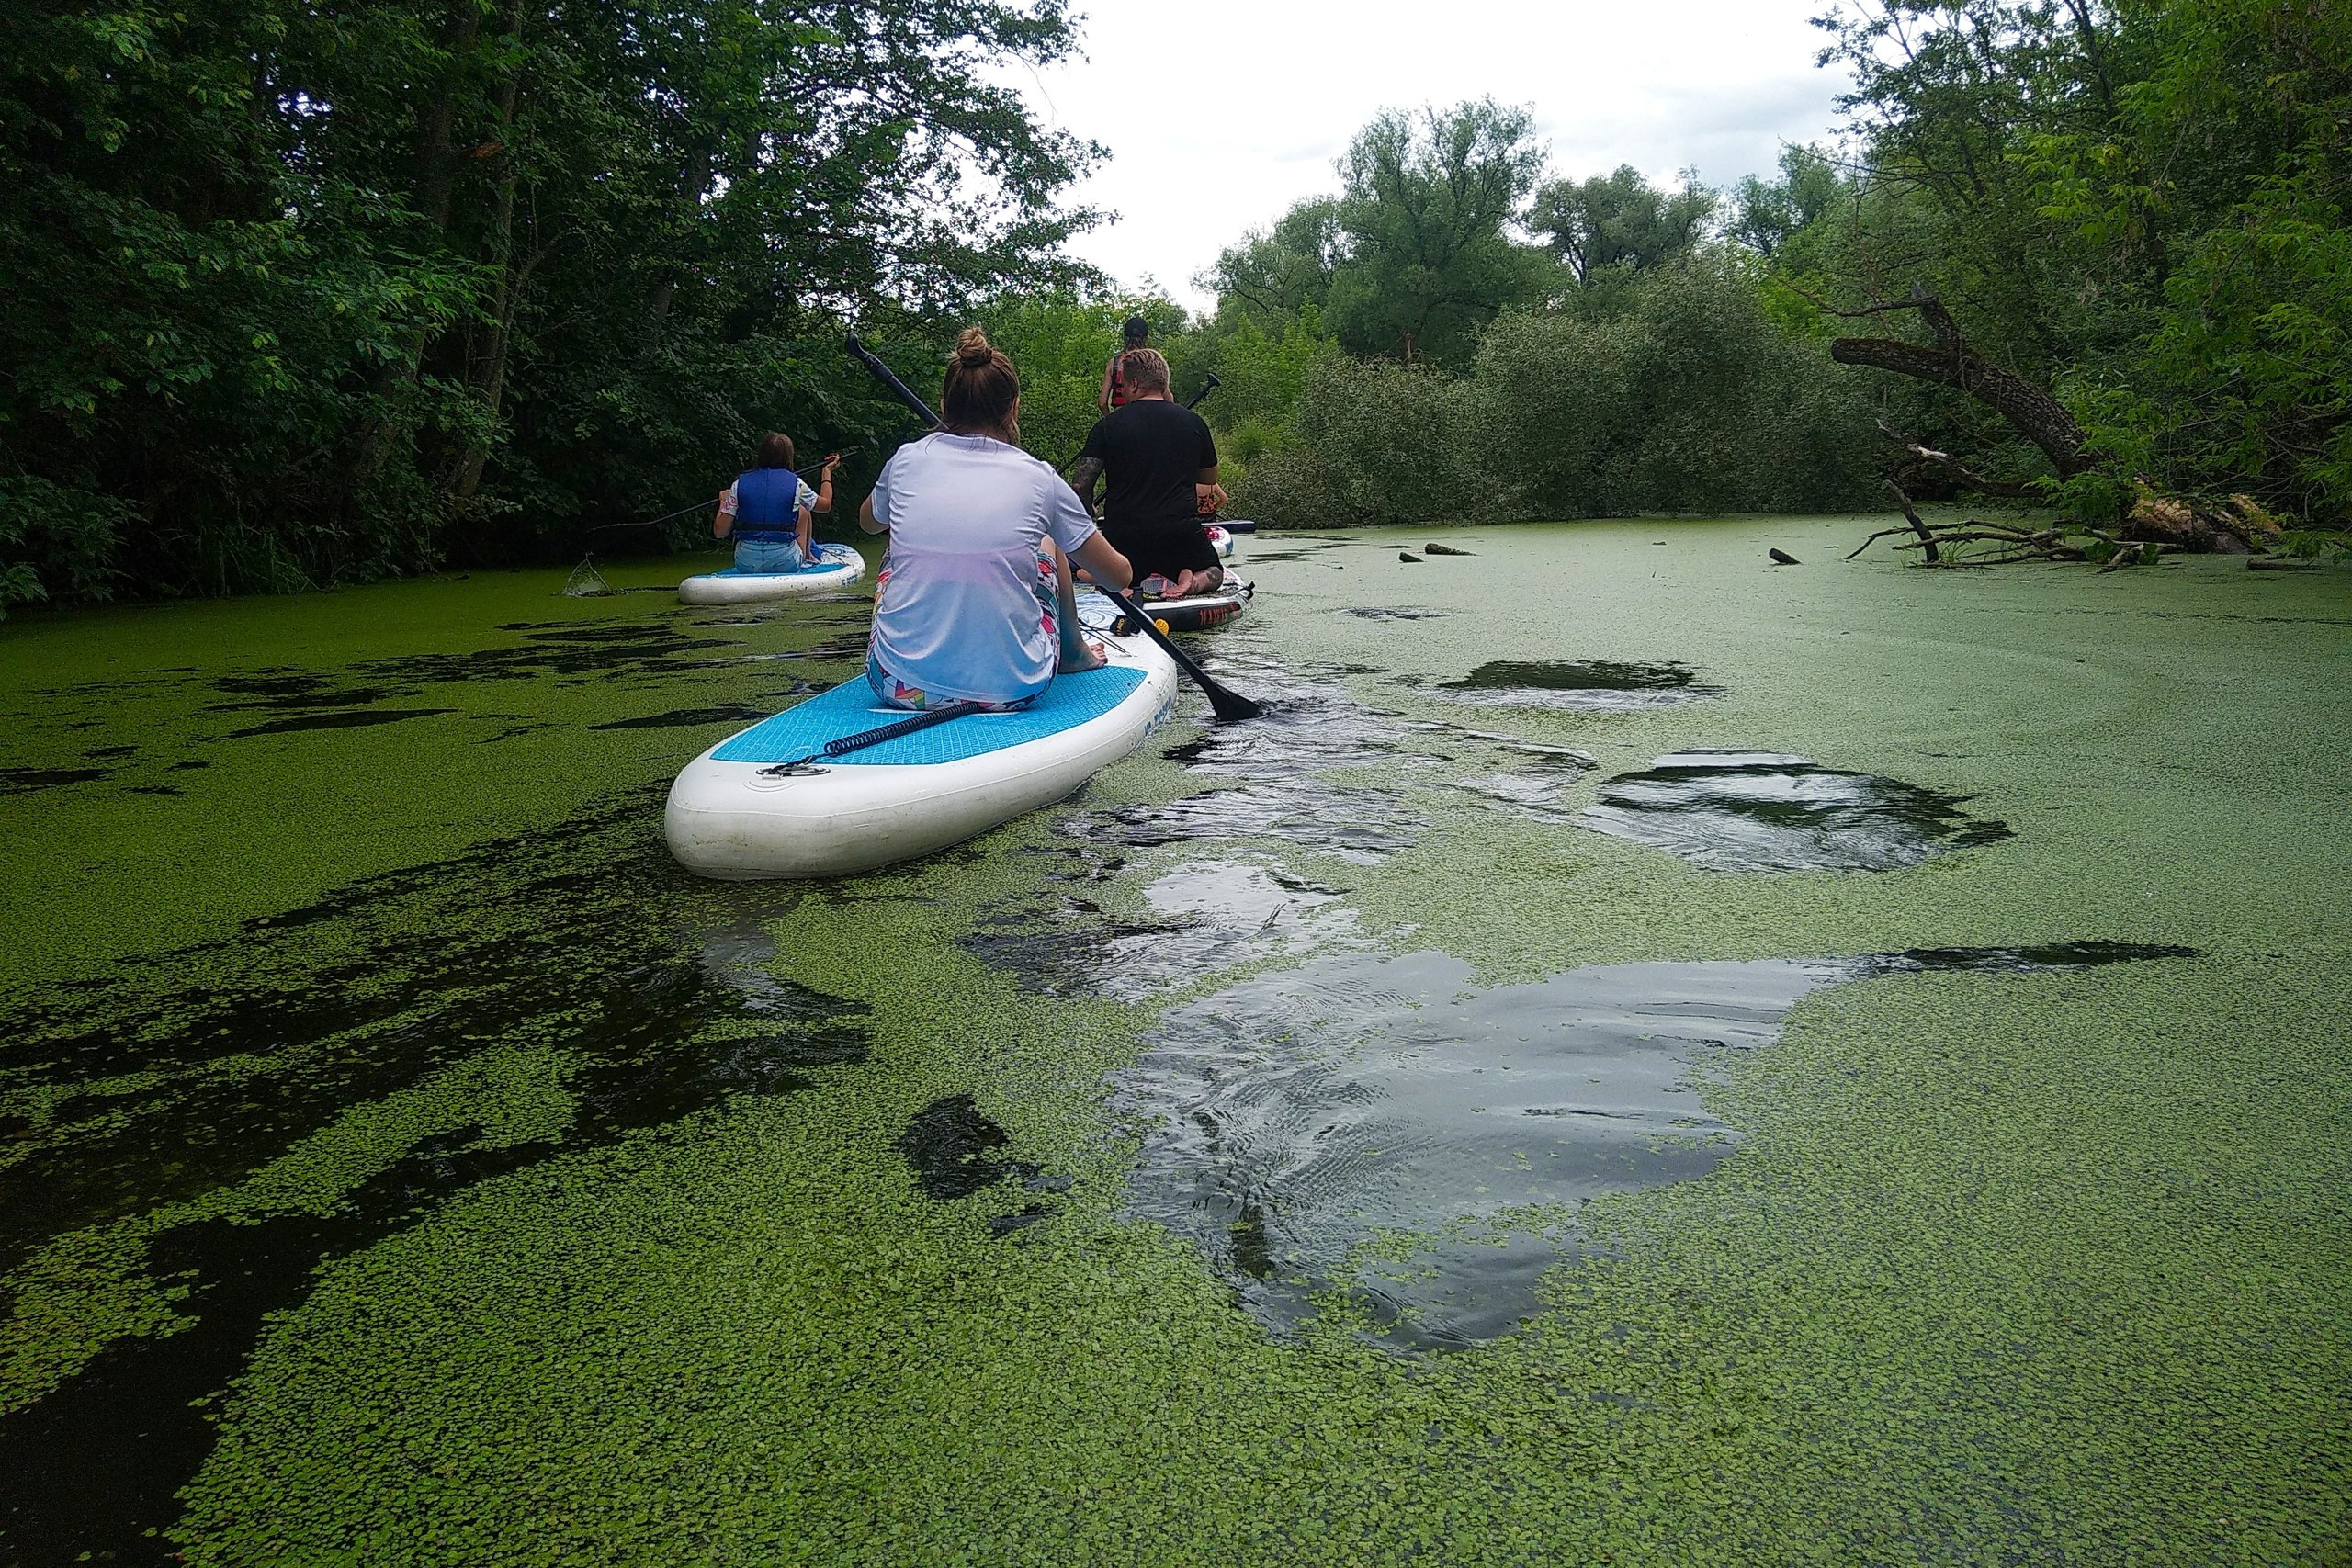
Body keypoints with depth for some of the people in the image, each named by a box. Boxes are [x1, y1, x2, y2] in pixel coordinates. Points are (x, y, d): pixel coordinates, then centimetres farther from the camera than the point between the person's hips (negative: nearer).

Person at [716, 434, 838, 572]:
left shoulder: (739, 484, -1)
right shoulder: (796, 484, -3)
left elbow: (719, 532, -1)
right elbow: (826, 504, 18)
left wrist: (723, 502, 18)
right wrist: (827, 472, 33)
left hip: (745, 565, 1)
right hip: (786, 564, -1)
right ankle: (807, 556, 43)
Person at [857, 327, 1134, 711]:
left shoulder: (907, 460, 4)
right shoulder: (1039, 478, -1)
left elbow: (868, 522, 29)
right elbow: (1120, 577, 10)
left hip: (900, 686, 1)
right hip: (1009, 689, -1)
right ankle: (1072, 652, 49)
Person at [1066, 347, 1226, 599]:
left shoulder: (1107, 426, -2)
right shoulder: (1194, 423, 4)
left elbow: (1080, 486, -6)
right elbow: (1209, 480, 18)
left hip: (1123, 537, 0)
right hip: (1183, 534, 1)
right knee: (1212, 573, 29)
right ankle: (1192, 583, -7)